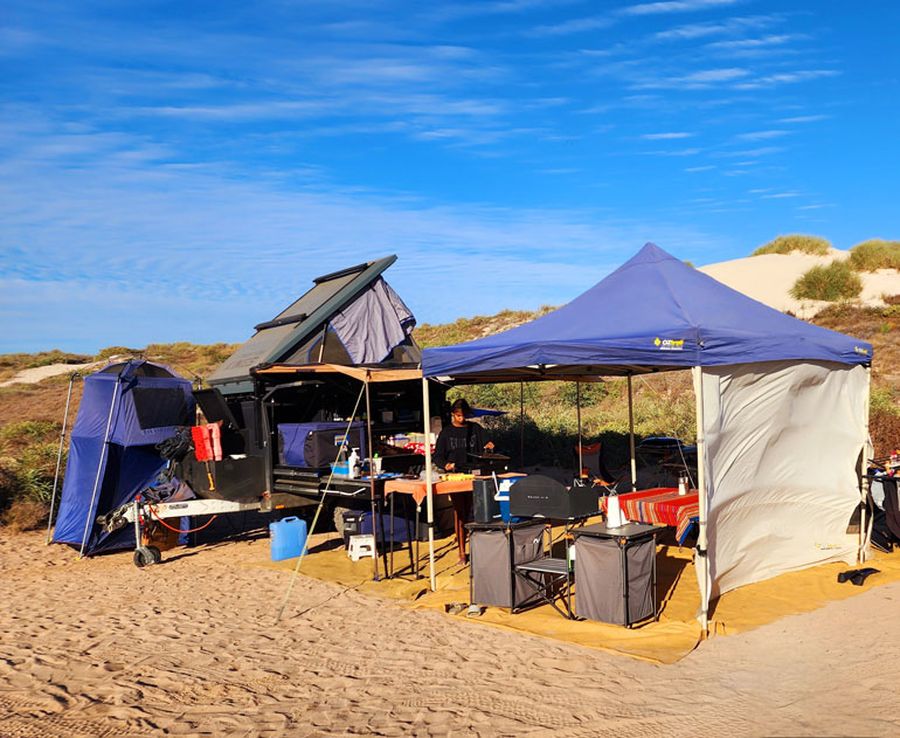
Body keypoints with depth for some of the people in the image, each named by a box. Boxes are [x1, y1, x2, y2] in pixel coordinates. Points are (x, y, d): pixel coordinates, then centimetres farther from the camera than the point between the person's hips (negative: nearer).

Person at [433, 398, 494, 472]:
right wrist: (445, 464, -13)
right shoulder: (446, 432, 7)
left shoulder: (476, 428, 11)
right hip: (453, 472, -1)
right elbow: (437, 456, 7)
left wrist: (488, 446, -4)